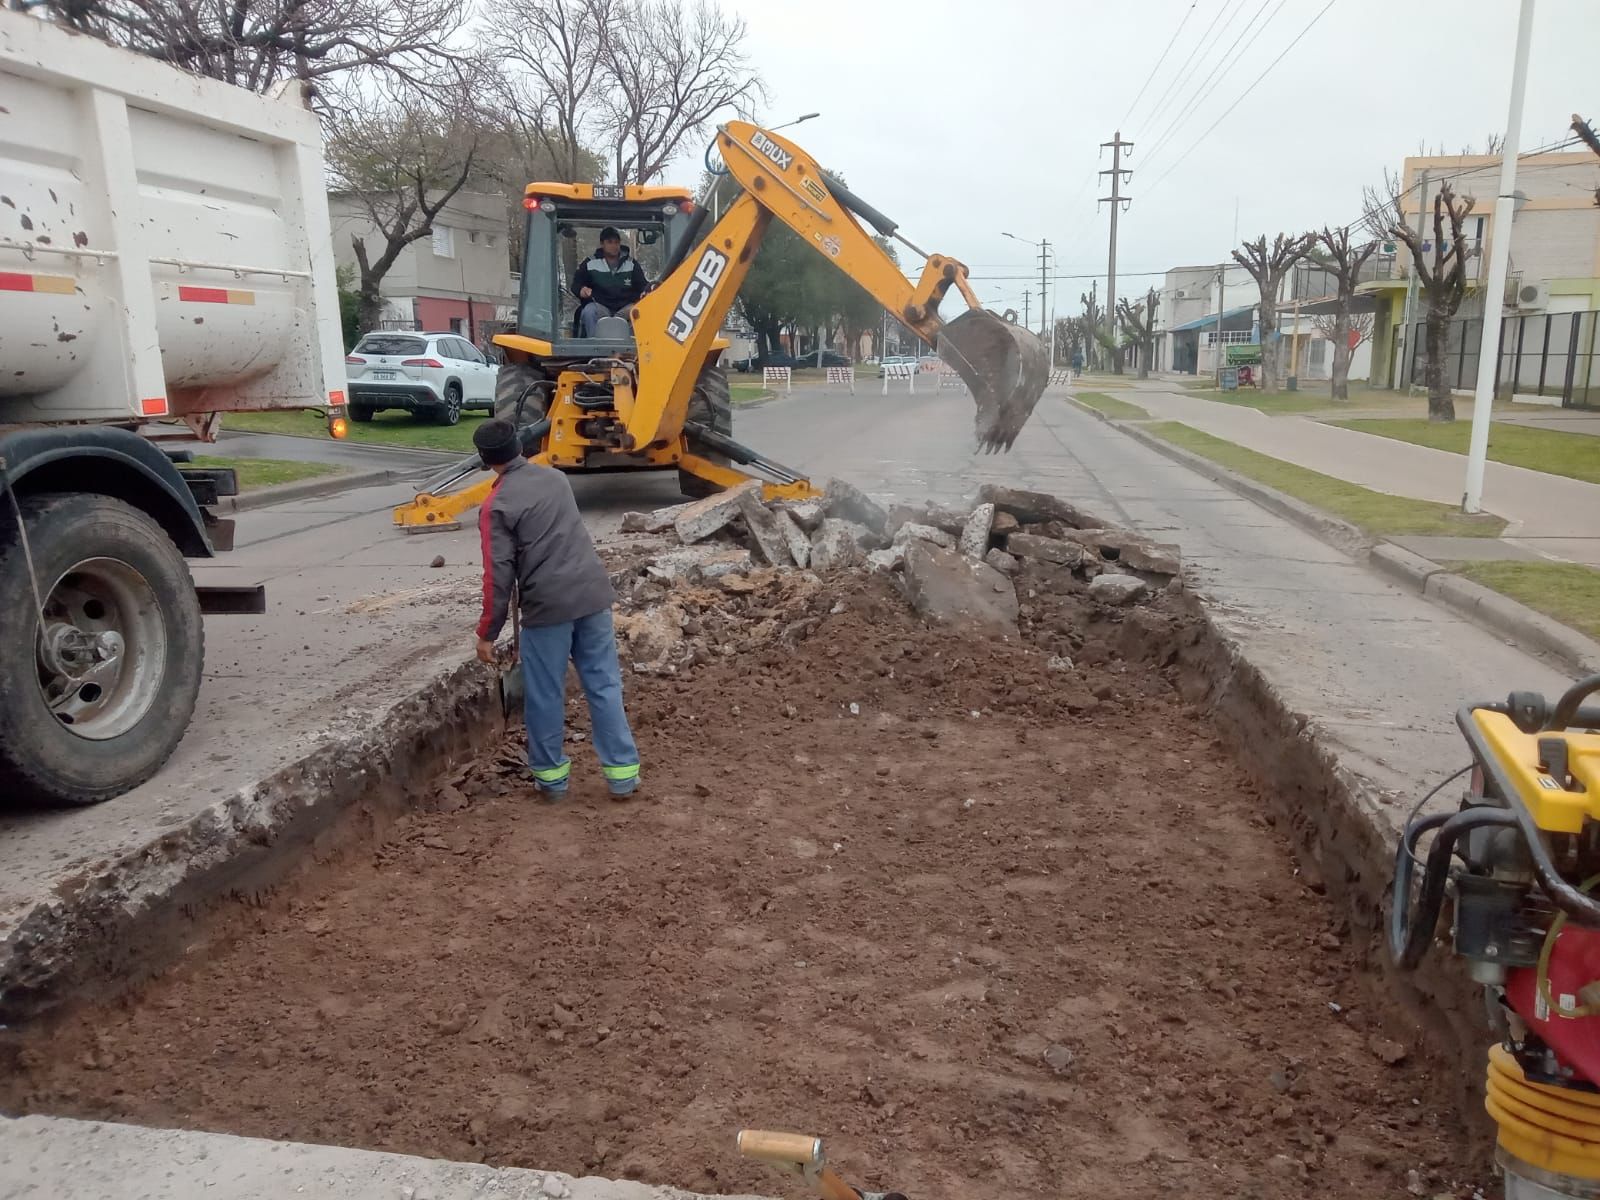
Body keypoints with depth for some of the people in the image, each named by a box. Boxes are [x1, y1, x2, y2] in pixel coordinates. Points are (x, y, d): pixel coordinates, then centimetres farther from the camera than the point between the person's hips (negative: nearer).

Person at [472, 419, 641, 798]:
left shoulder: (496, 506, -7)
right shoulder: (556, 478, 10)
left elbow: (499, 575, -9)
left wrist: (487, 633, -1)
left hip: (548, 604, -5)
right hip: (592, 592, 5)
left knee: (544, 694, 11)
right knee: (604, 685, 10)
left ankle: (551, 775, 23)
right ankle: (623, 773, 12)